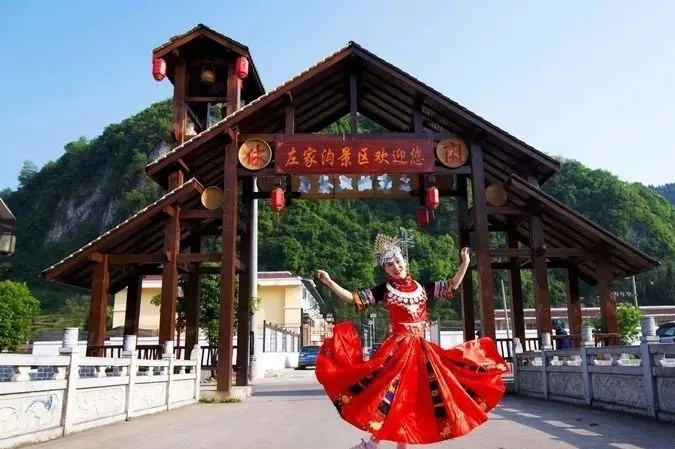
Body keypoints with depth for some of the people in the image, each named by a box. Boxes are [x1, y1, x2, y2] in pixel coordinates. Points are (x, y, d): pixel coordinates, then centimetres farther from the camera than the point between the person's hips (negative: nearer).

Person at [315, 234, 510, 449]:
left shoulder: (423, 288, 9)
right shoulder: (383, 290, 1)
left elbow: (452, 286, 12)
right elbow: (354, 298, -2)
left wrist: (465, 264, 2)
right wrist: (329, 282, -9)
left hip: (420, 348, 4)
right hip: (397, 347, -4)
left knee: (411, 397, 7)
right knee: (391, 393, -14)